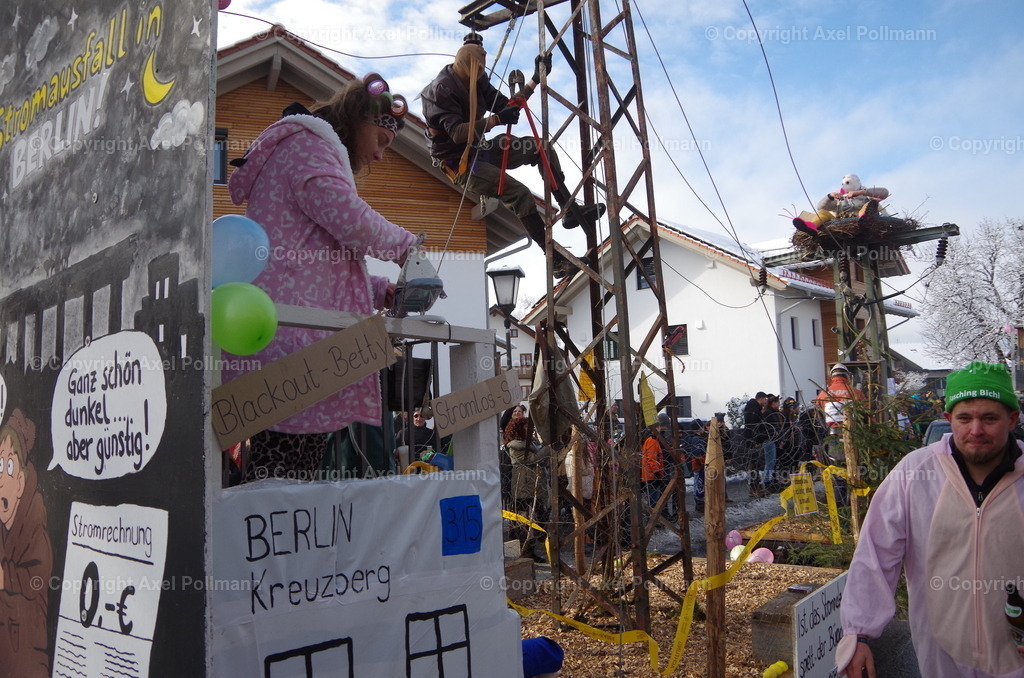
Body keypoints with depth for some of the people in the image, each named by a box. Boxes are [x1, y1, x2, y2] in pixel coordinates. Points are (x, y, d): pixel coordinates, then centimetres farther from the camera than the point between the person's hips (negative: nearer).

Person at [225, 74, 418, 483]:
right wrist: (408, 248, 3)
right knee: (286, 481, -13)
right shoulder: (307, 144, 2)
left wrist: (384, 292, 15)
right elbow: (349, 220, -15)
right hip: (293, 335, -10)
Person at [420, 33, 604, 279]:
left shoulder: (477, 83, 6)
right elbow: (457, 133, -30)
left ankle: (571, 209, -3)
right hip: (458, 161, -9)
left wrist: (535, 80, 4)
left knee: (540, 148, 1)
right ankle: (558, 261, -21)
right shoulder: (442, 89, -19)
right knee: (520, 194, -25)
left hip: (479, 150, 9)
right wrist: (496, 120, -39)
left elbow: (506, 107, 11)